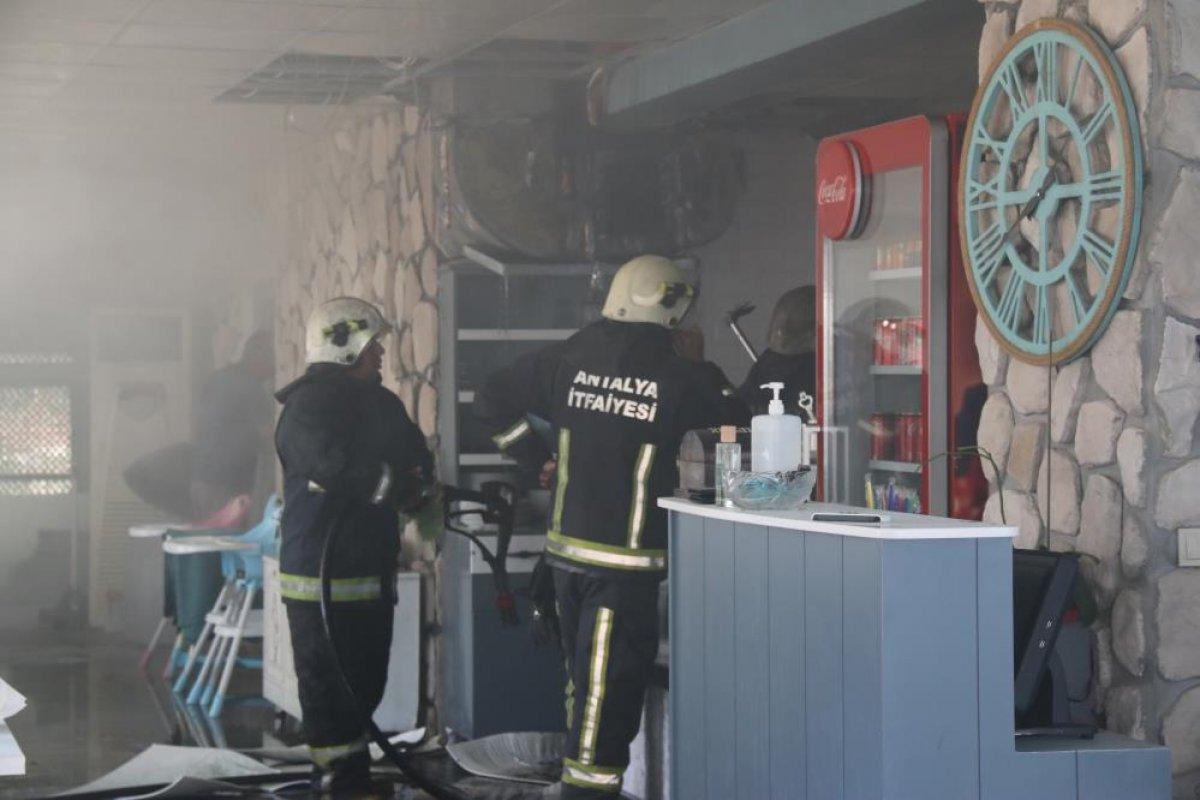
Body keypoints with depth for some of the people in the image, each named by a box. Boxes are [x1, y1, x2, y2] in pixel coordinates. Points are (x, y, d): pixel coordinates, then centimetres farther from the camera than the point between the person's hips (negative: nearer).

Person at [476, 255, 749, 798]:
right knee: (611, 677, -2)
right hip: (627, 556, -5)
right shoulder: (679, 377, -11)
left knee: (583, 667, 19)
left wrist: (538, 458, 15)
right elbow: (736, 420, 2)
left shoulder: (569, 360, 1)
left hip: (566, 544, 5)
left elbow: (492, 399, 8)